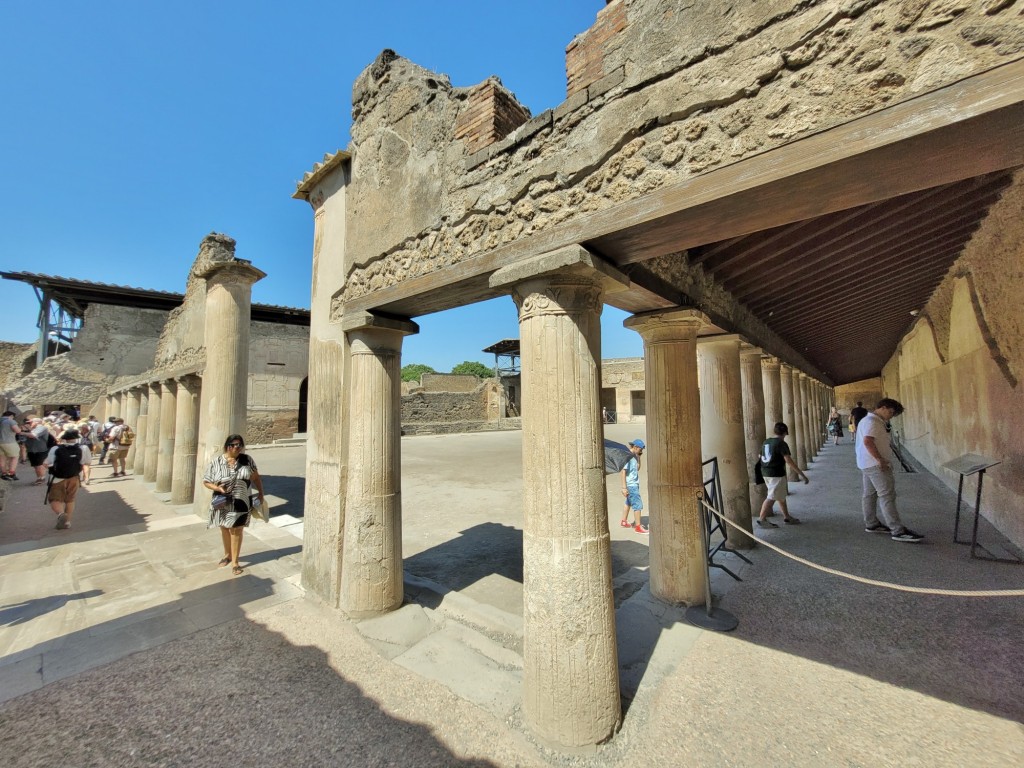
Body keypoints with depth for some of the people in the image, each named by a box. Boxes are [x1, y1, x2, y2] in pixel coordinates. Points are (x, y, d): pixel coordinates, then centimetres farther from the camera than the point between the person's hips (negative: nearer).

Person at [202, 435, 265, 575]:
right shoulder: (216, 462, -8)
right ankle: (227, 555, 40)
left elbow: (256, 477, 4)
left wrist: (260, 493, 5)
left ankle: (235, 562, 17)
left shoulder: (247, 459, -6)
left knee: (236, 530, 5)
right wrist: (217, 488, -20)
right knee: (225, 529, 17)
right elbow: (206, 482, -1)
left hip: (241, 503, -1)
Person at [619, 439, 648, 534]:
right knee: (638, 505, -5)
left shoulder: (634, 456, 7)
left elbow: (637, 469, 15)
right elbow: (623, 472, -21)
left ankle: (624, 521, 35)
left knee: (629, 502, 21)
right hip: (631, 484, -10)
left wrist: (638, 457, 4)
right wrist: (624, 487, -22)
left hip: (635, 483, 10)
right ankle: (638, 527, 4)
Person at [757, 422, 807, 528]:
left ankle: (787, 516, 30)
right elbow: (789, 461, -20)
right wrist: (802, 475, -17)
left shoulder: (766, 442, 10)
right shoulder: (781, 444, -13)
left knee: (781, 495, 21)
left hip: (766, 473, 8)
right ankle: (762, 518, -4)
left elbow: (760, 456, 20)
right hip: (777, 475, -8)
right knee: (772, 497, -4)